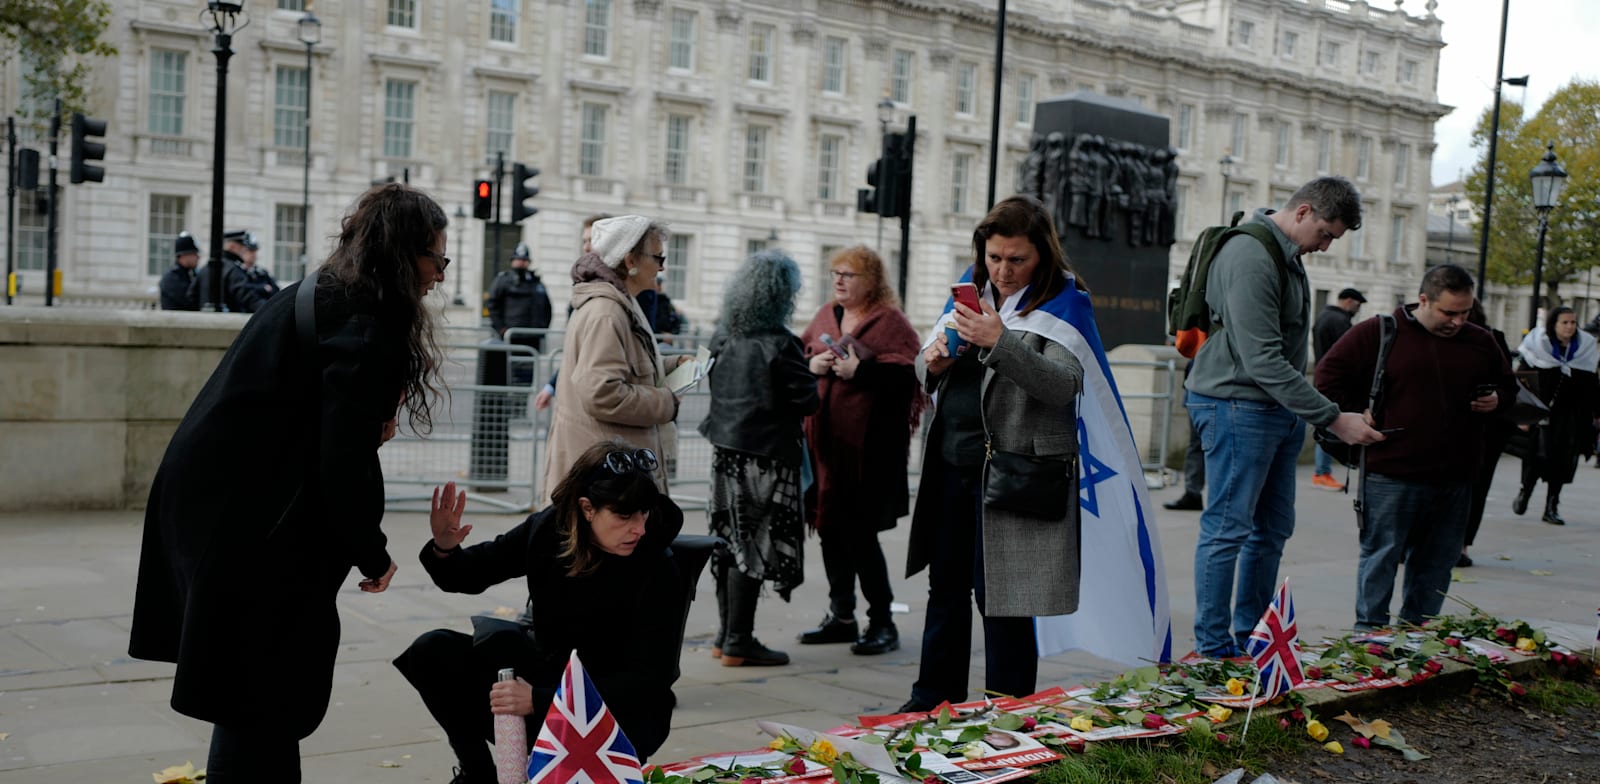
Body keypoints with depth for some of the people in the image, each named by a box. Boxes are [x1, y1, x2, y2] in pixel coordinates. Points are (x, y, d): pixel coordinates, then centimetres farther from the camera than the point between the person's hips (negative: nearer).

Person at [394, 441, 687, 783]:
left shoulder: (658, 572, -23)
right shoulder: (549, 528, -11)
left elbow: (646, 681, -26)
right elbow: (468, 575, 3)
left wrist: (540, 701, -34)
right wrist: (444, 549, -23)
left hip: (621, 707, -5)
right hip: (543, 669, 5)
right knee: (433, 652, -11)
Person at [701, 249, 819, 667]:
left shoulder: (724, 336, 5)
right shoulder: (779, 343, -15)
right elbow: (806, 401, -14)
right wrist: (810, 371, 7)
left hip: (726, 449, 7)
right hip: (765, 455, -7)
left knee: (730, 542, 14)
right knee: (755, 546, -1)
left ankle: (726, 635, 22)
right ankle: (738, 643, 2)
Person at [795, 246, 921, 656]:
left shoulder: (891, 322, -4)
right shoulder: (825, 315, 16)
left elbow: (906, 377, -14)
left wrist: (859, 371, -19)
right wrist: (811, 364, -2)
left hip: (869, 449, -7)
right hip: (824, 442, 7)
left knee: (860, 534, -6)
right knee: (831, 531, 12)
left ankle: (882, 622, 6)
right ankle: (841, 616, 24)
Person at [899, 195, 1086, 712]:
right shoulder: (971, 293, 13)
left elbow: (1063, 384, -20)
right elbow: (926, 371, 19)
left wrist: (1001, 342, -30)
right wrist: (931, 363, -5)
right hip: (951, 462, 7)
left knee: (1000, 596, -1)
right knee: (947, 586, 16)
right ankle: (934, 699, 29)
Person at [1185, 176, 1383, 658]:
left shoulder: (1287, 256, 14)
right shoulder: (1251, 257, -19)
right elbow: (1262, 360, -25)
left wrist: (1308, 416, 15)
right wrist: (1332, 419, -24)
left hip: (1278, 411, 10)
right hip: (1237, 406, -10)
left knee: (1272, 529, 14)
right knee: (1228, 529, -5)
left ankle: (1251, 637, 24)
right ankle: (1213, 647, 3)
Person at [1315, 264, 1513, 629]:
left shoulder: (1481, 342, 11)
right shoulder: (1379, 332, -3)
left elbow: (1507, 385, 25)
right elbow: (1330, 373, -3)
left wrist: (1497, 400, 2)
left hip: (1454, 478, 5)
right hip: (1390, 474, -5)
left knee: (1437, 561, 10)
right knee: (1381, 555, 1)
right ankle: (1370, 630, 10)